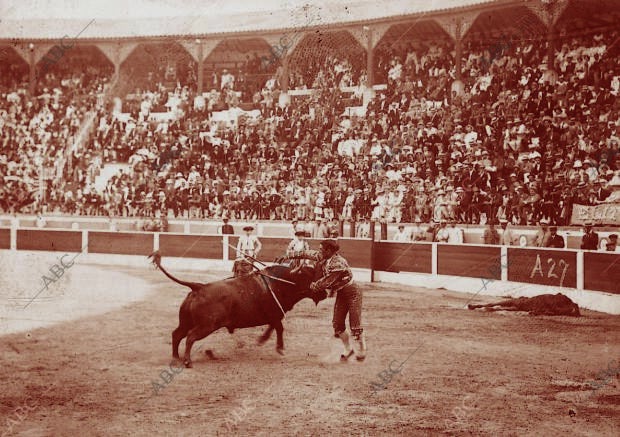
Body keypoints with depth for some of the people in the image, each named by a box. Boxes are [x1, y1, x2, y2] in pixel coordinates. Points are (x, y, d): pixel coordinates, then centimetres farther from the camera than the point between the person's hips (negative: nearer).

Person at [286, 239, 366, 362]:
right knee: (337, 324, 6)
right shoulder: (323, 257, -3)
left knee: (355, 325, -6)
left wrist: (313, 286, -7)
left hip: (352, 293, -9)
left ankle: (361, 352, 10)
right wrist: (290, 256, 13)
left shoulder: (338, 263, -29)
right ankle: (348, 349, 21)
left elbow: (326, 282, -24)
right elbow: (308, 254, 10)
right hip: (341, 293, 9)